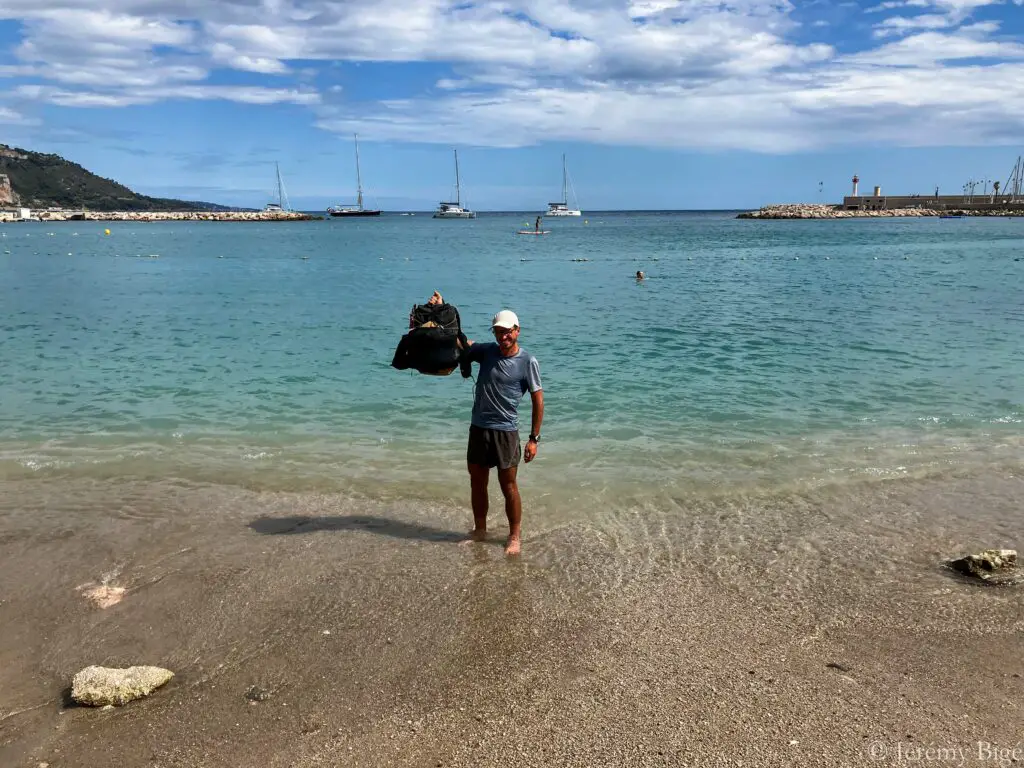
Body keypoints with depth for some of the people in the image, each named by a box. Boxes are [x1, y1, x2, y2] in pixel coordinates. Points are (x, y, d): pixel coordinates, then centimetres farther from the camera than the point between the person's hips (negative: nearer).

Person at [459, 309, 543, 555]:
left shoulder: (528, 362, -8)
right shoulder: (486, 351, 4)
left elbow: (538, 400, -6)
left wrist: (534, 438, -8)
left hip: (505, 431, -5)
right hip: (478, 428, 5)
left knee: (508, 486, 3)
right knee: (477, 482, 15)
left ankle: (515, 536, 18)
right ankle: (479, 530, 32)